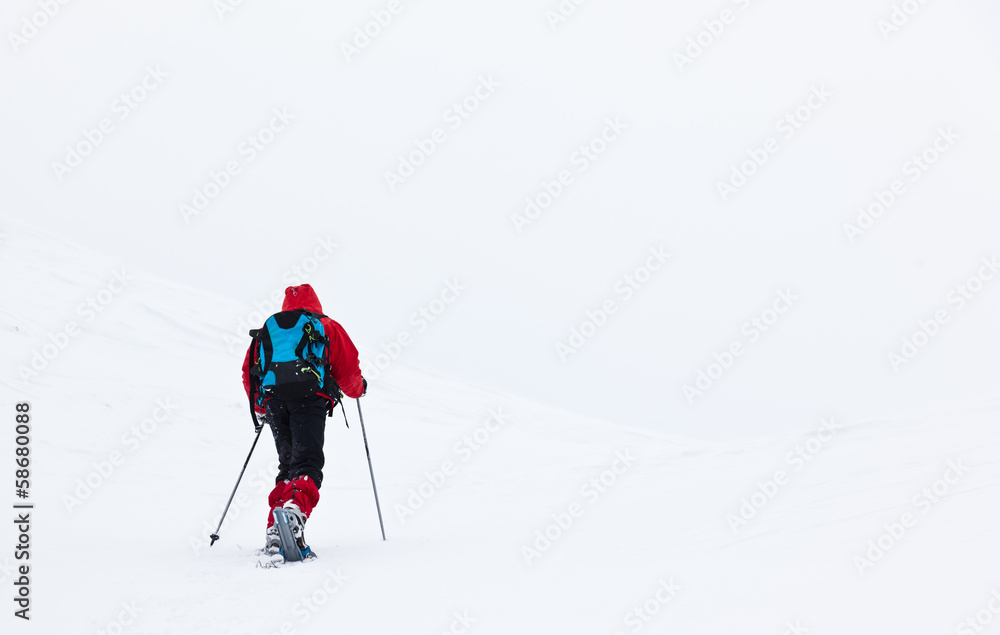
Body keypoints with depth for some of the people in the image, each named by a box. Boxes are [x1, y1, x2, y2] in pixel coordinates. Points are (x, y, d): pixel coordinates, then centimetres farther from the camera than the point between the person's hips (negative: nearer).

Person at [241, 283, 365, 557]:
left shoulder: (267, 328, 29)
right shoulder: (327, 327, 22)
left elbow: (249, 372, 26)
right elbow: (348, 368, 16)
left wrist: (260, 408, 38)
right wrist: (358, 389, 37)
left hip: (272, 399, 3)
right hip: (310, 397, -3)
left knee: (287, 465, 13)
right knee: (308, 463, -12)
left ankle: (276, 531, -2)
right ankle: (295, 509, -43)